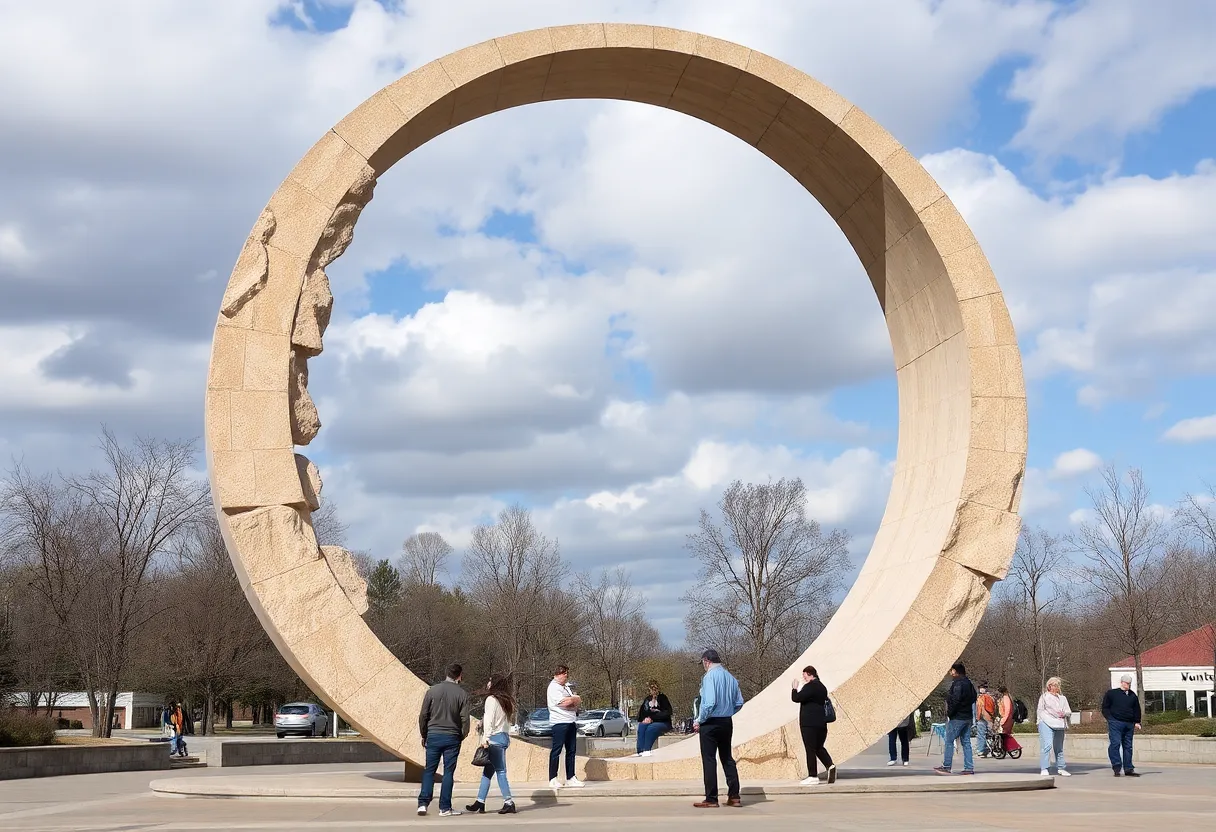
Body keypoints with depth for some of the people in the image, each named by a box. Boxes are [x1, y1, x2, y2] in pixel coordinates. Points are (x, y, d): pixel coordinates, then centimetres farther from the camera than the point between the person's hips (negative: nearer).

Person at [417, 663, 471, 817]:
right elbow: (465, 719, -7)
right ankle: (445, 808, 5)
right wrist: (462, 736, 10)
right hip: (452, 738, -1)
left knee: (429, 771, 10)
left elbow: (423, 715, 0)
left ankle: (423, 803, 2)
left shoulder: (432, 690, -1)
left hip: (433, 736, 1)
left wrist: (423, 735, 12)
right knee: (448, 772, 4)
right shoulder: (462, 694, -5)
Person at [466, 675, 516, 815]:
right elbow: (508, 720, 13)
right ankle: (480, 803, 11)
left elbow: (489, 720, -15)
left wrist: (485, 738, -17)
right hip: (504, 737, 8)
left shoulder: (491, 699, -8)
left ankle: (509, 803, -9)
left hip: (495, 738, -8)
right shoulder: (505, 701, 15)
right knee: (487, 771, 10)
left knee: (500, 772, -7)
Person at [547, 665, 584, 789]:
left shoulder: (566, 686, 19)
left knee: (571, 750, 10)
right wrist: (576, 698, -3)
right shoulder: (553, 687, -10)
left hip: (570, 722, 9)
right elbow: (564, 702, -21)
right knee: (556, 750, -5)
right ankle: (553, 780, -3)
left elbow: (573, 702, 19)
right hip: (559, 722, -9)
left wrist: (573, 700, -5)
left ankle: (570, 778, 15)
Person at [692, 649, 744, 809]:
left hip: (711, 724, -7)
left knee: (709, 760, 0)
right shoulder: (730, 677, 5)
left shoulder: (709, 676, -16)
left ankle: (711, 799, 2)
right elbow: (739, 702, 8)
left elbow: (709, 703, -23)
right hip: (727, 722, 7)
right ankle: (734, 796, 16)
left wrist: (699, 721, -12)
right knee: (727, 758, 15)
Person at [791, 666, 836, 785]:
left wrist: (795, 688, 1)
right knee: (819, 747, 16)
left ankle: (813, 776, -3)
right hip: (821, 722, 8)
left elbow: (796, 698, -17)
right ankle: (830, 765, -7)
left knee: (810, 749, -4)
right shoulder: (822, 687, 15)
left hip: (809, 723, -8)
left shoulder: (809, 686, -13)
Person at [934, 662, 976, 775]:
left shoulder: (957, 683, -16)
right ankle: (969, 768, 7)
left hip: (957, 717, -9)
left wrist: (949, 713, -13)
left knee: (949, 741, -2)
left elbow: (954, 700, -22)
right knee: (966, 742, 10)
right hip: (968, 717, 9)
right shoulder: (969, 683, 13)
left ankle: (946, 766, -1)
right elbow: (974, 698, 20)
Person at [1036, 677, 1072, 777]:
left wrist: (1064, 713, -3)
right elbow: (1040, 710, 6)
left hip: (1059, 725, 5)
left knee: (1059, 748, 13)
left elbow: (1069, 712, 19)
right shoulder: (1044, 696, 8)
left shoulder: (1062, 698, 22)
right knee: (1047, 745, -18)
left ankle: (1060, 768, 25)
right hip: (1047, 724, -5)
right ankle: (1044, 769, -20)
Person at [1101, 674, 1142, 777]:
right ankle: (1116, 766, -12)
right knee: (1115, 743, -15)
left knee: (1128, 746, 6)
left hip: (1129, 724, 5)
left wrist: (1137, 722, 10)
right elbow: (1105, 708, 4)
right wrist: (1110, 719, -8)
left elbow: (1137, 710, 21)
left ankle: (1128, 769, 10)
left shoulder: (1133, 695, 17)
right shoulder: (1111, 693, 4)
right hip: (1115, 723, -5)